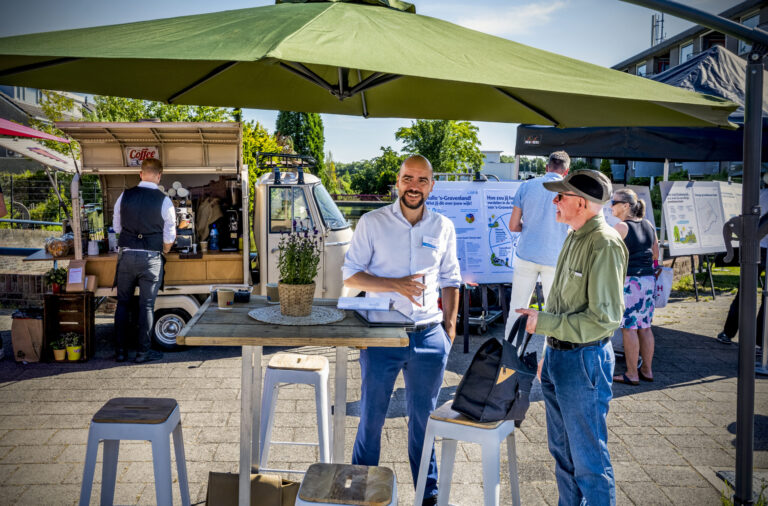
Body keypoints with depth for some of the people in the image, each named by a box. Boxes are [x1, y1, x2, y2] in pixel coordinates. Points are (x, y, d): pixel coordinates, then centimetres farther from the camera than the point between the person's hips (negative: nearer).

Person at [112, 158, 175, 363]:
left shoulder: (125, 196, 0)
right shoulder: (164, 201, -8)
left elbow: (116, 227, 10)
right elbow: (169, 237, -3)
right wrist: (163, 252, 16)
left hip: (126, 255, 3)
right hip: (151, 258, -2)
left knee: (123, 303, 14)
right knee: (147, 305, 6)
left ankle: (119, 350, 20)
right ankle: (143, 352, 12)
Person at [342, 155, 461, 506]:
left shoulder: (443, 228, 6)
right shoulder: (373, 223, -3)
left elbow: (450, 280, 15)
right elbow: (350, 276, -5)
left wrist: (450, 325, 7)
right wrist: (396, 285, -17)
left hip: (429, 337, 2)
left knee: (424, 419, 14)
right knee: (371, 417, 9)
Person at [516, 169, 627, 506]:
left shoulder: (605, 244, -19)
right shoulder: (574, 237, 9)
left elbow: (605, 318, -22)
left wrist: (543, 323, -21)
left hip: (584, 360, -9)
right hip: (558, 356, 9)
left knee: (589, 459, 4)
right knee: (562, 451, 21)